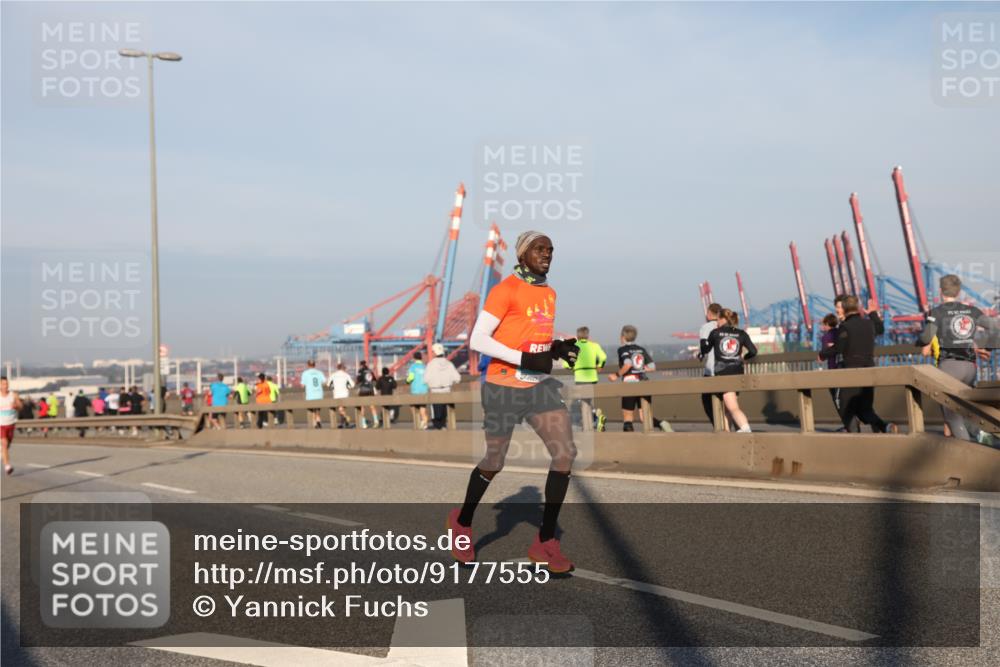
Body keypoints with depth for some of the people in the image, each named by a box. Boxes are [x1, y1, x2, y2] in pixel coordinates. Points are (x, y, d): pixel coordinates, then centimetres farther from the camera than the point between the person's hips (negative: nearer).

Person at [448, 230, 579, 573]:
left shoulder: (549, 293, 11)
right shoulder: (505, 289, -13)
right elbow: (477, 339, -17)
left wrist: (558, 348, 2)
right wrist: (525, 360, -24)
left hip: (540, 386, 6)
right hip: (504, 389, -6)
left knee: (566, 453, -9)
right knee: (494, 463, 7)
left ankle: (545, 541, 1)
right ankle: (462, 520, 36)